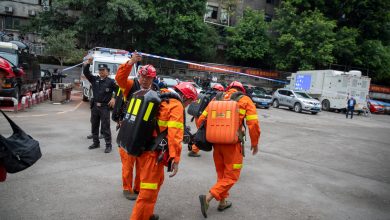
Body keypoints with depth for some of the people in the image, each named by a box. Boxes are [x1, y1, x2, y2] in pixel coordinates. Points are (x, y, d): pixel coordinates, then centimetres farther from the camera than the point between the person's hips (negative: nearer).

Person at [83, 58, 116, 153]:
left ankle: (108, 145, 4)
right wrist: (88, 63, -11)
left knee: (105, 127, -4)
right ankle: (96, 143, 27)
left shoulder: (111, 81, -4)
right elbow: (86, 72, 3)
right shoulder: (95, 79, 9)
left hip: (105, 107, -5)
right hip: (94, 106, 6)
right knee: (94, 126, 13)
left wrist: (114, 98, -10)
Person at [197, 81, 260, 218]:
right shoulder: (245, 100, 2)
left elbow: (201, 119, 6)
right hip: (232, 143, -4)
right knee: (231, 176, 8)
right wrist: (255, 143, 5)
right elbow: (253, 124, -8)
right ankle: (208, 197, -6)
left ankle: (222, 202, 30)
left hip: (217, 141, 5)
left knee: (221, 173, 21)